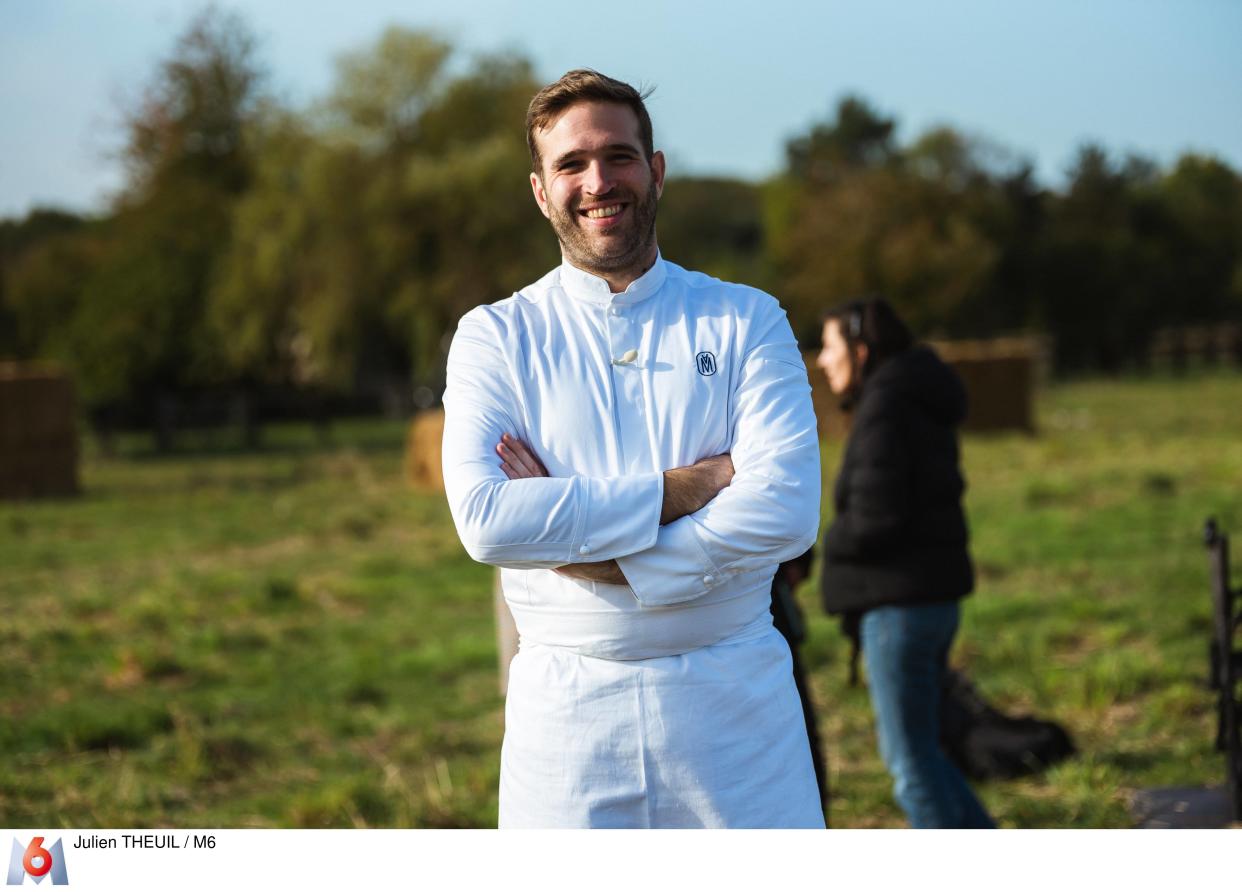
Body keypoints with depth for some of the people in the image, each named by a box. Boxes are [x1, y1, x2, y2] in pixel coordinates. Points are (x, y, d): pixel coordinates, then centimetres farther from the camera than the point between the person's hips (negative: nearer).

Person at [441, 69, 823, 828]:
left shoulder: (747, 321, 4)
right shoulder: (495, 337, 3)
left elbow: (786, 510, -10)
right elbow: (486, 519, -13)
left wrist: (599, 561, -14)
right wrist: (685, 488, -14)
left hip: (735, 706, 0)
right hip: (567, 706, 0)